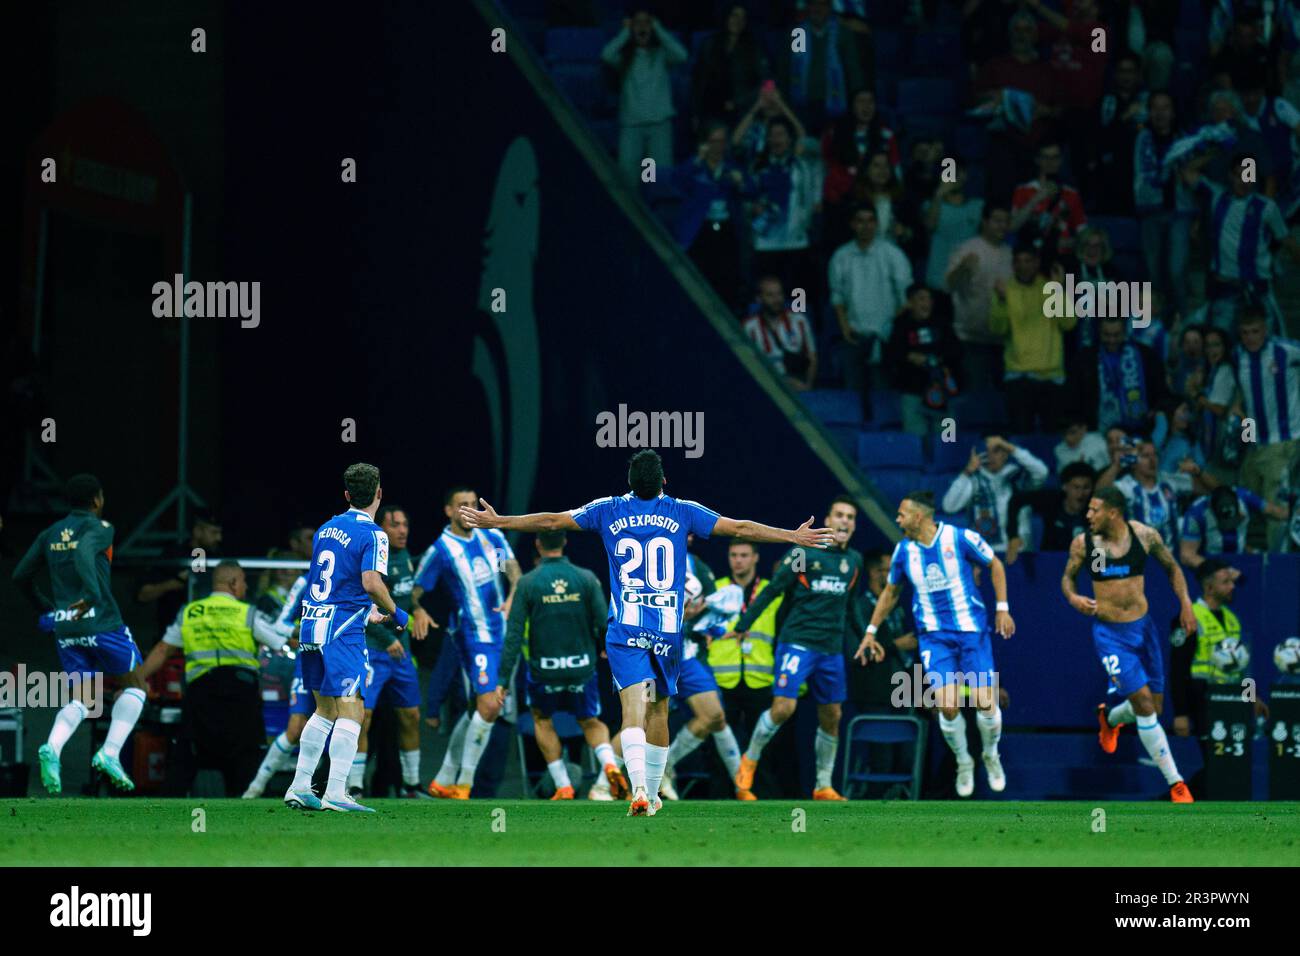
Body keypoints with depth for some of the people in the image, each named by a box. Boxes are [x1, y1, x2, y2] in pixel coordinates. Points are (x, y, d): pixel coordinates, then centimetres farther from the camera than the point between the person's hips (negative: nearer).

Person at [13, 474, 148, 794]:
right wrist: (93, 594, -38)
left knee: (84, 700, 10)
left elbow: (21, 576, 15)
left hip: (65, 627, 5)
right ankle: (110, 753, -5)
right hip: (101, 621, -5)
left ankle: (52, 748, -20)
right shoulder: (99, 528, -4)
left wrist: (45, 607, 30)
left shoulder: (50, 534, 14)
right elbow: (83, 552, -27)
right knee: (135, 685, 13)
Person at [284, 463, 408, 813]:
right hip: (342, 631, -8)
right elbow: (371, 581, -22)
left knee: (325, 711, 17)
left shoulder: (326, 529, 16)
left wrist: (368, 614, 30)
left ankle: (299, 787, 17)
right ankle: (335, 793, -16)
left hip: (312, 626, 8)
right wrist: (394, 613, -6)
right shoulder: (372, 534, -9)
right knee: (351, 712, -8)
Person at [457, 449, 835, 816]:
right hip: (669, 629, 1)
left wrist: (496, 521, 18)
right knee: (658, 710, 14)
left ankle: (639, 787, -33)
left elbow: (552, 521, 8)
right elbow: (739, 528, 6)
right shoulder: (682, 512, 3)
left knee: (633, 707, -13)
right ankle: (652, 795, 22)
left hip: (625, 629, -1)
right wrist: (794, 537, 14)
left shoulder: (608, 510, 3)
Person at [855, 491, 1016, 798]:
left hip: (972, 631, -2)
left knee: (985, 701, -10)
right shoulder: (903, 550, 2)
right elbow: (891, 591, 17)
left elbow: (995, 565, 4)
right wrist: (871, 631, 17)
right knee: (948, 705, -15)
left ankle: (991, 755, 20)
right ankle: (963, 762, 11)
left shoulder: (960, 538, -10)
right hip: (934, 635, 2)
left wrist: (1002, 608, -1)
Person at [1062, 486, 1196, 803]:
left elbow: (1172, 568, 10)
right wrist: (1073, 598, -15)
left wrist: (1185, 604, 0)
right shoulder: (1083, 543, -7)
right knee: (1143, 701, -13)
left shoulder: (1145, 535, -5)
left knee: (1154, 705, 10)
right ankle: (1175, 783, -7)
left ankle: (1110, 718, 46)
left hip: (1143, 626, 3)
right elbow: (1067, 577, 7)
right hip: (1109, 633, -3)